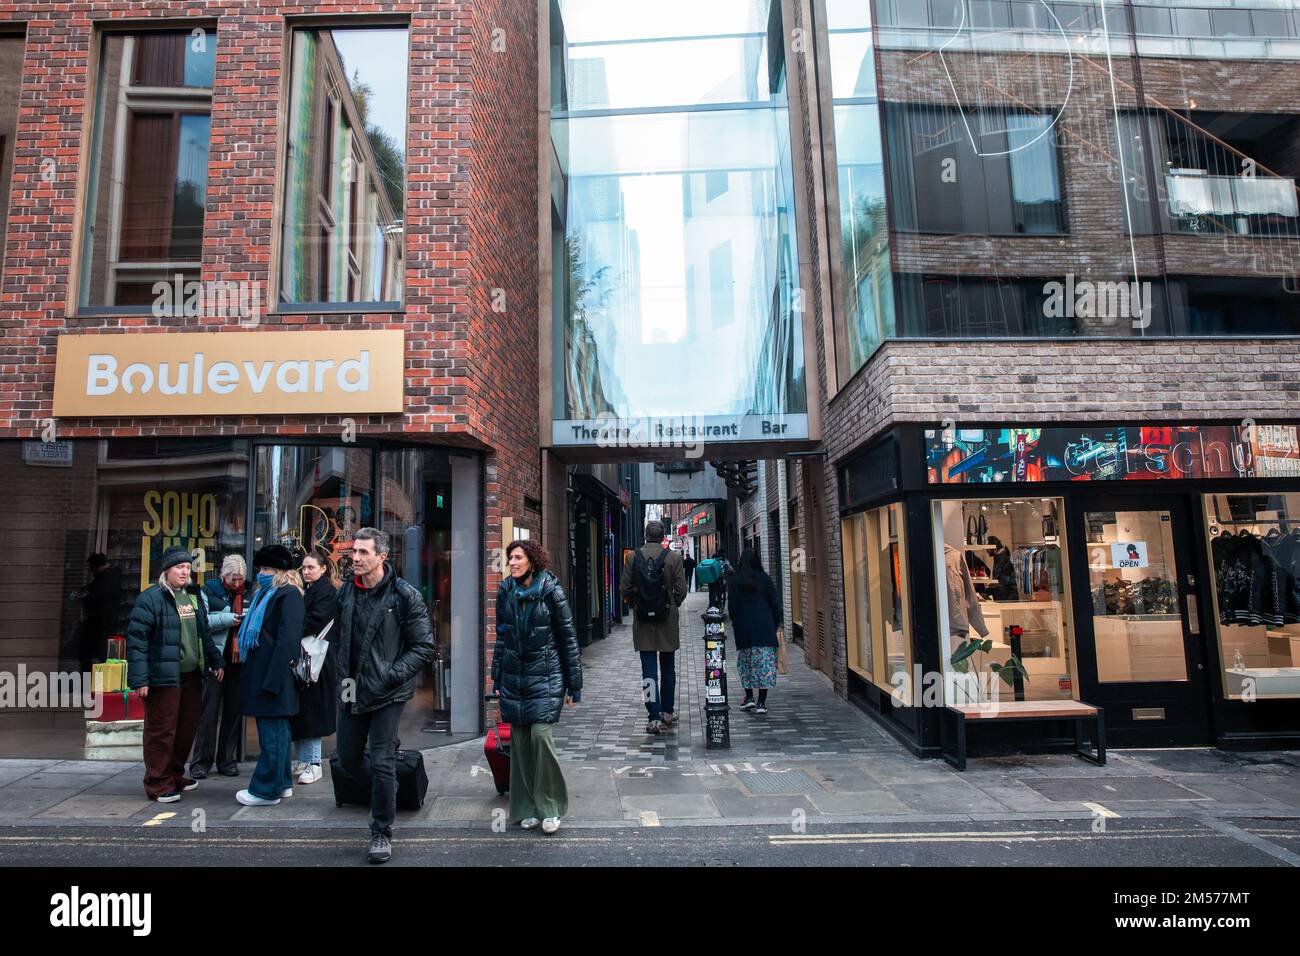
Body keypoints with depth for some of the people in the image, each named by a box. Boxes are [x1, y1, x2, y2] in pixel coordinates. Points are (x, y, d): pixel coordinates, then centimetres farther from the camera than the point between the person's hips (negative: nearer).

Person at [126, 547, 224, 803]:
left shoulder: (193, 595, 13)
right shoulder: (151, 597, -10)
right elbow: (136, 638, -13)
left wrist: (215, 661, 19)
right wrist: (139, 679, -17)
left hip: (192, 676, 7)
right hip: (164, 677, -7)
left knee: (187, 728, 14)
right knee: (162, 731, 1)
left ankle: (175, 776, 29)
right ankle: (158, 785, 13)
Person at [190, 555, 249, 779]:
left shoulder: (248, 593, 10)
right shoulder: (209, 590, 1)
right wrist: (228, 619, -18)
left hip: (239, 659, 3)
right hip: (216, 659, -3)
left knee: (234, 710, 8)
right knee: (209, 710, 0)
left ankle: (227, 759, 18)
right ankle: (201, 760, 10)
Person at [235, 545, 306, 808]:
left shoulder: (288, 595, -14)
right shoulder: (266, 594, 17)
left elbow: (287, 640, -20)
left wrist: (272, 681, -22)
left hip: (273, 675, -10)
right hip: (263, 674, 10)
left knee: (272, 734, -1)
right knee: (276, 730, 16)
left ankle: (266, 790, 7)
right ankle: (282, 783, 25)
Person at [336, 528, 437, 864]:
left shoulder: (405, 596, -14)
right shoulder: (346, 593, 3)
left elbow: (425, 648, -12)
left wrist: (390, 675, -19)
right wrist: (343, 675, 8)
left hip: (387, 694, -5)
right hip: (351, 690, 6)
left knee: (382, 764, -3)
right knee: (348, 760, 14)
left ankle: (381, 833, 15)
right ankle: (384, 789, 43)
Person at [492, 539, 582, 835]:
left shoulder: (551, 591, -7)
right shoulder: (505, 592, 6)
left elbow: (567, 638, -3)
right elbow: (501, 636, 14)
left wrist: (574, 684, -3)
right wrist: (497, 678, 13)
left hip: (546, 676, -4)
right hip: (514, 678, 4)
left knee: (541, 735, -13)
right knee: (520, 740, 6)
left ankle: (550, 807, 5)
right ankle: (527, 808, 20)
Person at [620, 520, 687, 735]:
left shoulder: (632, 557, -3)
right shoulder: (674, 557, -5)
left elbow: (624, 590, -2)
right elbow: (681, 591, -4)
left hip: (642, 620, 0)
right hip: (667, 620, 0)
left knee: (649, 669, 2)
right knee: (668, 667, 16)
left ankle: (654, 717, -2)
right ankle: (667, 711, 25)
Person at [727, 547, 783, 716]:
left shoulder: (734, 581, -1)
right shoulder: (764, 578, 0)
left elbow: (732, 605, 0)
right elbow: (775, 602, 1)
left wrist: (735, 625, 10)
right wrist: (777, 623, 10)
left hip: (743, 627, 0)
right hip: (765, 626, 0)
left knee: (745, 661, 15)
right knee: (765, 662, 2)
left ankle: (749, 697, 13)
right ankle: (761, 702, 1)